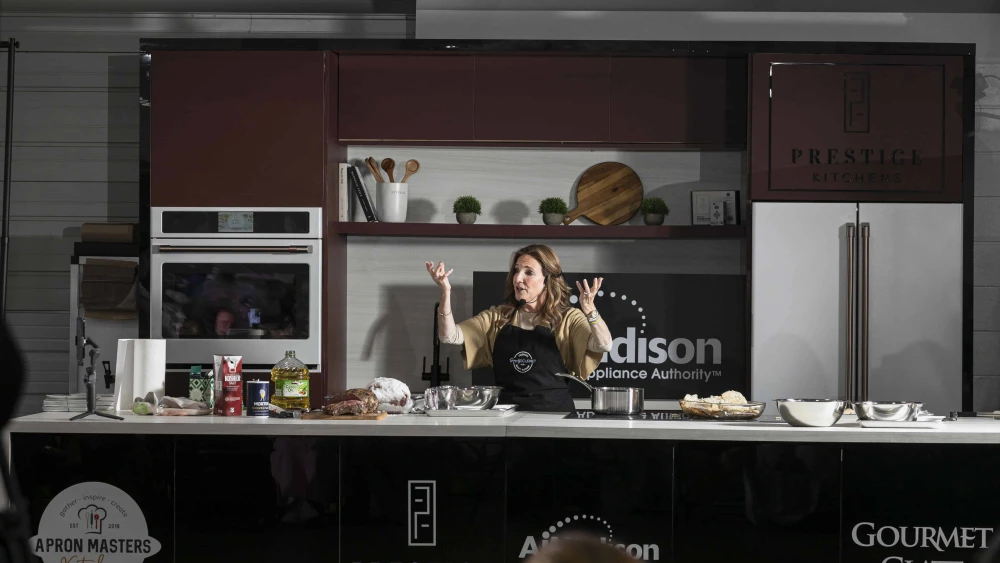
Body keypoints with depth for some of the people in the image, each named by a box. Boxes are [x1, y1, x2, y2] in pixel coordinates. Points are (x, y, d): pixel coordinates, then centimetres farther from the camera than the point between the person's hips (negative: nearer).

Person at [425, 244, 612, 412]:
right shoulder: (497, 318, 13)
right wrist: (446, 292, -11)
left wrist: (589, 310, -32)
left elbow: (603, 345, -13)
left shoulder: (568, 319, 3)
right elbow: (450, 336, 3)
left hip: (554, 413, -2)